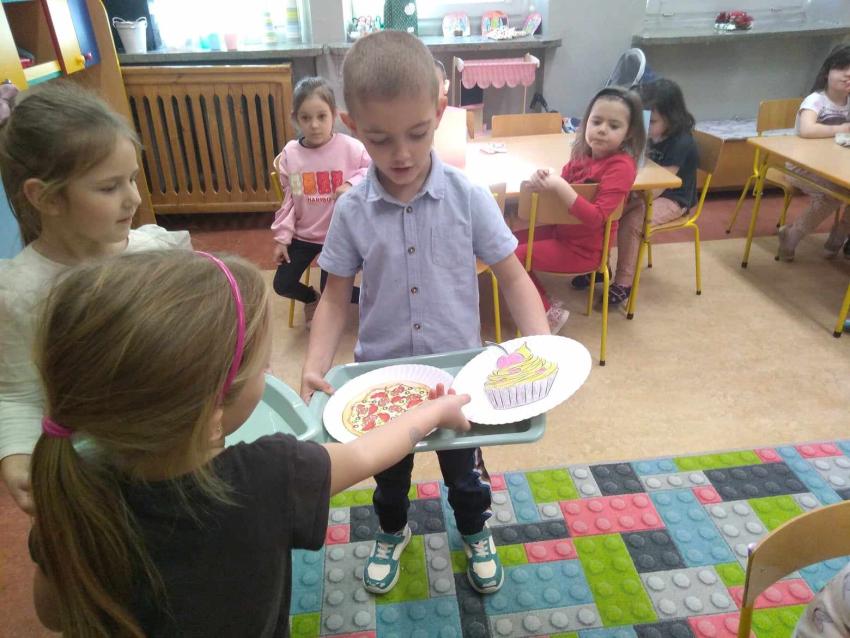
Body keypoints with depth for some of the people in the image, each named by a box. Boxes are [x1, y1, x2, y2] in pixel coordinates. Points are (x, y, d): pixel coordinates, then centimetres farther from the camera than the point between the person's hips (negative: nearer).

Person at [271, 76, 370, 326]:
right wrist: (282, 237, 0)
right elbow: (289, 200, 0)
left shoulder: (350, 148, -17)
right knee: (282, 284, 2)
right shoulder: (289, 154, -7)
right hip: (303, 234, 4)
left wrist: (352, 184, -26)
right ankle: (311, 298, 36)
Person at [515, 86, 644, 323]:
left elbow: (596, 218, -31)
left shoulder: (621, 166, -23)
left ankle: (550, 312, 4)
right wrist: (544, 179, -14)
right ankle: (544, 301, 19)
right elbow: (561, 189, 9)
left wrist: (560, 186, -35)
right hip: (561, 229, 9)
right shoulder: (585, 154, -1)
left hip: (585, 248, -9)